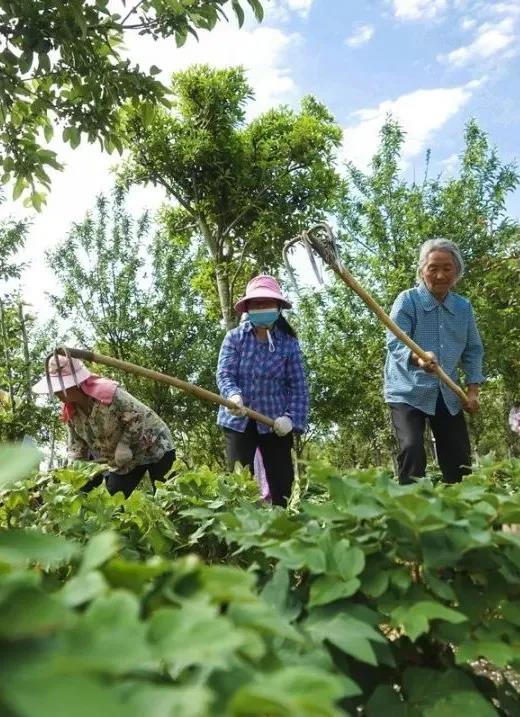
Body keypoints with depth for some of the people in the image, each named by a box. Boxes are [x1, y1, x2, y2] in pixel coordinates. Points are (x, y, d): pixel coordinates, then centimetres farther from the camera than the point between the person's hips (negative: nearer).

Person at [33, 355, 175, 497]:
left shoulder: (108, 393, -30)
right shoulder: (70, 411, -5)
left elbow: (138, 415, -24)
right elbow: (77, 443, 5)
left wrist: (124, 445, -26)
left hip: (153, 447, -7)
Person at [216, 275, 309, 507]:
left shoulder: (288, 343, -1)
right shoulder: (234, 337, -1)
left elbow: (298, 385, -3)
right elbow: (224, 374, -9)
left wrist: (292, 418, -17)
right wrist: (233, 395, -31)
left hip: (275, 423, 1)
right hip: (239, 421, 0)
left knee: (282, 482, 6)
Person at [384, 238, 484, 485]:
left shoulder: (464, 307, 6)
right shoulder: (407, 300, -9)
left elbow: (473, 351, 12)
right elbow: (394, 343, -20)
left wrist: (472, 389, 1)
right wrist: (417, 357, -41)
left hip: (447, 394, 5)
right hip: (407, 392, -5)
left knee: (459, 458, 6)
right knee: (412, 451, -18)